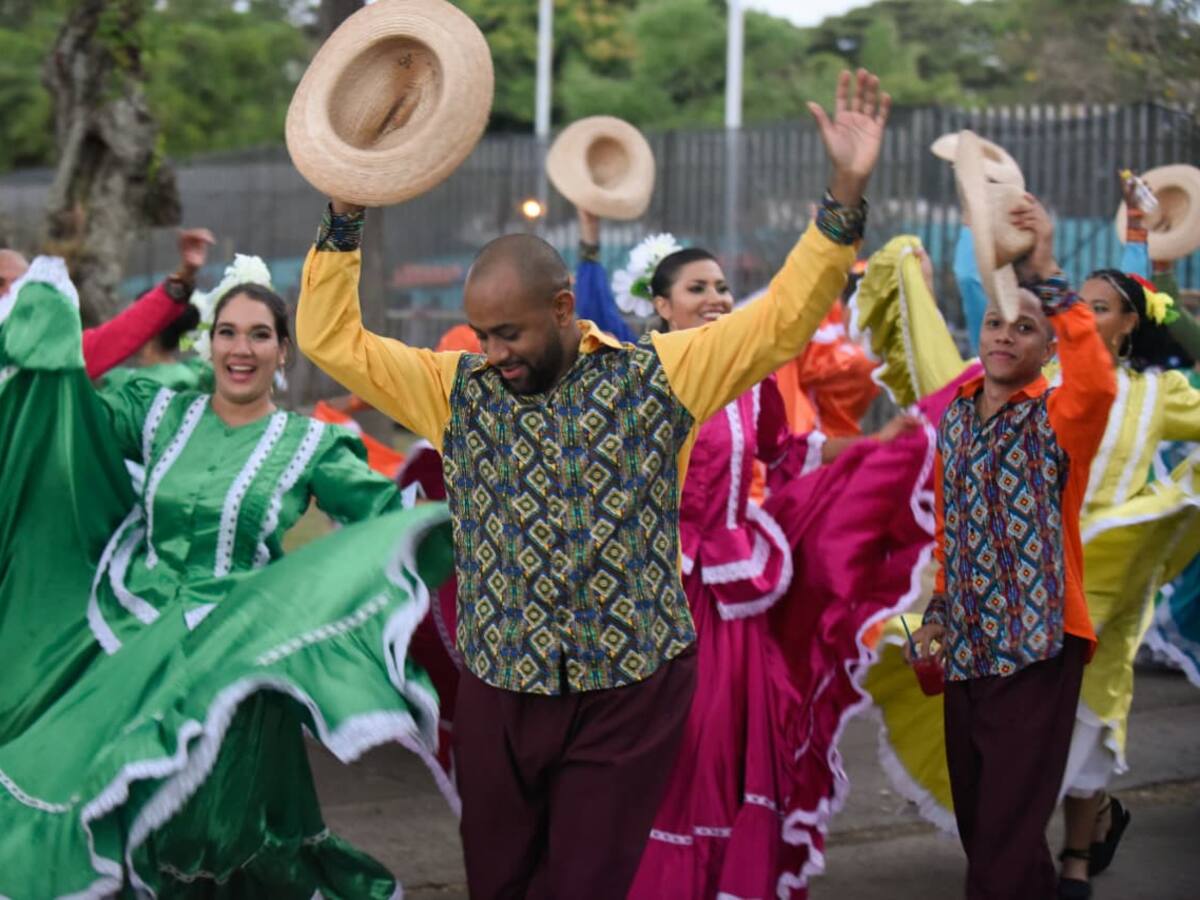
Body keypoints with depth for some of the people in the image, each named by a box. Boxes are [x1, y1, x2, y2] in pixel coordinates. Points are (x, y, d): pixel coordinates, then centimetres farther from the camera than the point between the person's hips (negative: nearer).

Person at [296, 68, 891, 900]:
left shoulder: (654, 378, -2)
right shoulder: (457, 389, 5)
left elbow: (782, 319, -7)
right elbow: (330, 338, 6)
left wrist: (846, 194, -16)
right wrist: (345, 214, -3)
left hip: (629, 692, -3)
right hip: (498, 691, 3)